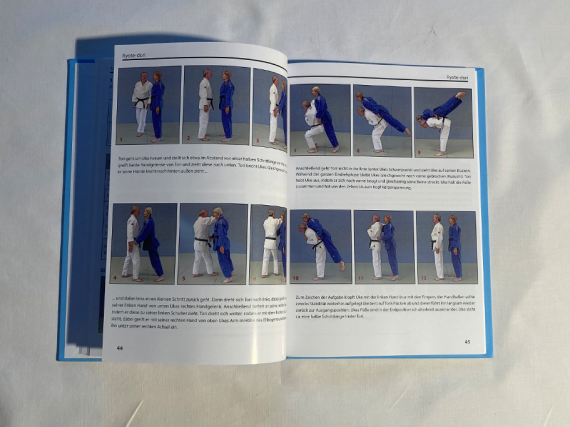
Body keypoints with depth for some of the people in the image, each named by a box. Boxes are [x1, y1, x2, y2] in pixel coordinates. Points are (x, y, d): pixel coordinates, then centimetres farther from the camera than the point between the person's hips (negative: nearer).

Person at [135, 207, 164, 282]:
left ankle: (161, 276, 3)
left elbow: (145, 233, -24)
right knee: (154, 258, 18)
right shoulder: (147, 220, 9)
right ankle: (160, 272, 30)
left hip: (151, 242, -10)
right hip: (149, 241, 10)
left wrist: (137, 241, -22)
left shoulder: (150, 221, -21)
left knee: (154, 259, -4)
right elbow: (144, 231, 14)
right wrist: (137, 239, 11)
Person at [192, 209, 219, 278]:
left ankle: (195, 273, 23)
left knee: (197, 259, 16)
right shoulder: (203, 220, -18)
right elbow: (213, 219, -16)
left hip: (196, 243, 9)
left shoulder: (196, 222, 11)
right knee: (208, 259, 7)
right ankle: (211, 272, 19)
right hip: (202, 244, -9)